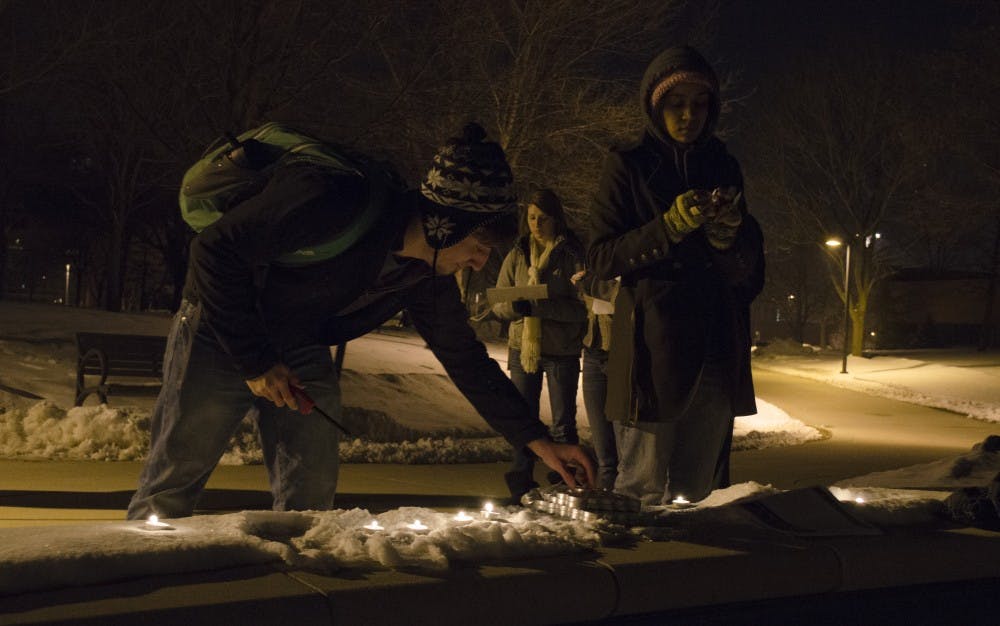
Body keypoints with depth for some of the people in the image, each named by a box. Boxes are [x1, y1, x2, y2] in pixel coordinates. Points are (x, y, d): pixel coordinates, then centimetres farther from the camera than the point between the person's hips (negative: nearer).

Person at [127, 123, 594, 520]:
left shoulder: (429, 278, -7)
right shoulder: (332, 203, -32)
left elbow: (467, 360, 3)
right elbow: (215, 251, -27)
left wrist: (539, 442, 0)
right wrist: (255, 361, -24)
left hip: (301, 355, 6)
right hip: (221, 337, -6)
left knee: (311, 496, 3)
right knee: (170, 490, 0)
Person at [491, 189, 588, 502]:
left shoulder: (572, 254, -7)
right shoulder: (517, 255, 4)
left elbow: (582, 307, -15)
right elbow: (498, 303, 4)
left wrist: (538, 306, -25)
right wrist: (515, 306, -19)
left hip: (562, 351, -3)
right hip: (522, 348, 3)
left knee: (563, 424, 6)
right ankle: (521, 486, 19)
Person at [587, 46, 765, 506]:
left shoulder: (724, 168, 15)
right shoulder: (627, 166, 4)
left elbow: (748, 271, 11)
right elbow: (600, 257, -4)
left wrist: (730, 238, -11)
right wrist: (670, 226, -16)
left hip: (716, 351, 4)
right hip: (652, 350, -4)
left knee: (700, 492, 7)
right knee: (647, 491, -6)